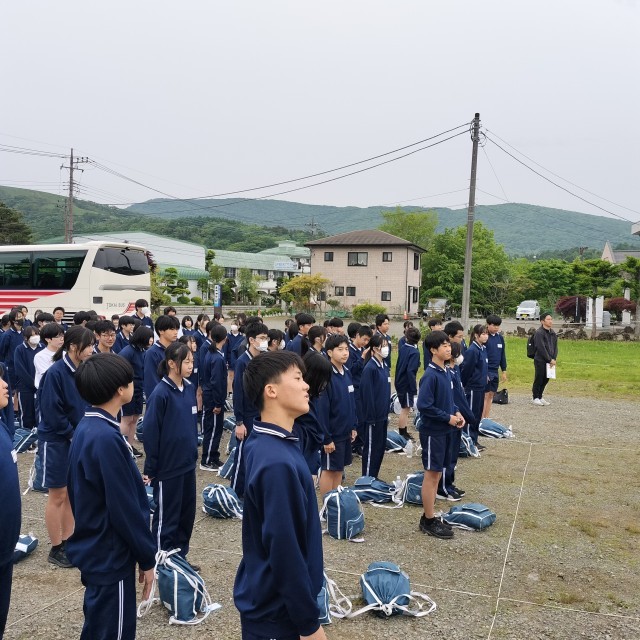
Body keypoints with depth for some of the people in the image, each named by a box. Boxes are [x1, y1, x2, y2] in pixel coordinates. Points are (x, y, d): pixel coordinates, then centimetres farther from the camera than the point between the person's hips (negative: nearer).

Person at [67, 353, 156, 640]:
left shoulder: (86, 427, 3)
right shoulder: (106, 438, -27)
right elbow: (124, 509, -23)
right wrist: (146, 558, -13)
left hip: (95, 549, 9)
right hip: (110, 556, -9)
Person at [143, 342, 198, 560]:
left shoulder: (189, 389, 3)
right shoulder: (160, 394, -18)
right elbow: (151, 434, -15)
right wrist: (150, 469, -12)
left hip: (188, 464, 7)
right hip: (167, 467, -7)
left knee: (187, 513, 17)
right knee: (166, 517, 8)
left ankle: (180, 557, 33)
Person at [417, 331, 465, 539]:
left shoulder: (445, 372, 7)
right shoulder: (430, 375, -20)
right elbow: (423, 405, -23)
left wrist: (456, 412, 2)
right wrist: (448, 417, -17)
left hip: (444, 431, 8)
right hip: (433, 432, -8)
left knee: (437, 473, 15)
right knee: (432, 474, 0)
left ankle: (429, 517, 26)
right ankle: (429, 522, 11)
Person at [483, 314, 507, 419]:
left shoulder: (500, 337, 8)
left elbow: (503, 355, 15)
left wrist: (504, 371, 13)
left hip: (495, 371, 7)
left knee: (491, 395, 11)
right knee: (485, 395, -5)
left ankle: (486, 418, 20)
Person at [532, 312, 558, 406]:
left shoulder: (552, 333, 12)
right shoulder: (539, 333, -13)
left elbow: (555, 346, 13)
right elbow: (541, 348, -17)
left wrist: (554, 359, -1)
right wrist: (549, 360, -13)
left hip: (550, 361, 7)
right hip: (540, 360, -7)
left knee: (546, 379, 10)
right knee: (539, 379, -1)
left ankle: (540, 396, 22)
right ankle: (536, 397, 9)